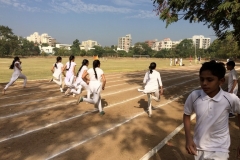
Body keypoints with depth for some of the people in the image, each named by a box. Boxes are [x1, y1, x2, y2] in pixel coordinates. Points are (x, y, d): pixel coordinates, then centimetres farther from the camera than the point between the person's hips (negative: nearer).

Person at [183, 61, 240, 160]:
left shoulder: (231, 99, -18)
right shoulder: (194, 96, -16)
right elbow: (187, 115, -1)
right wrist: (188, 139, -8)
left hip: (219, 150, -1)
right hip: (199, 147, 2)